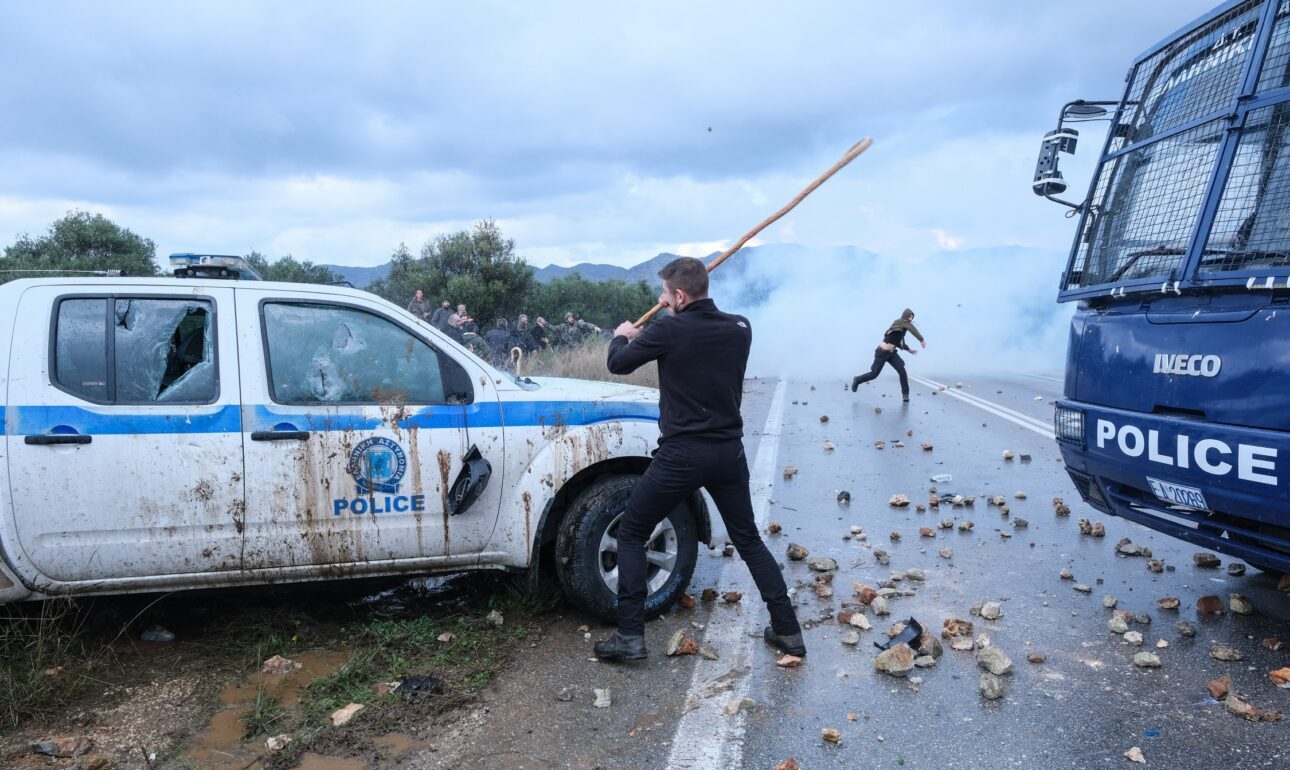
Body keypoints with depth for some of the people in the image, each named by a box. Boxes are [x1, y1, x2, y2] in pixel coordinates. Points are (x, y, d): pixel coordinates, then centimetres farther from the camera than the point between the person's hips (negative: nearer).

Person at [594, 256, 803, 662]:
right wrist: (679, 311, 25)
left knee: (631, 535, 11)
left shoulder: (669, 331, -13)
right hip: (729, 452, 5)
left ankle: (630, 636, 9)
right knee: (749, 540, 21)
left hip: (682, 454, -5)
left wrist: (622, 337, 22)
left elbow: (618, 364, 1)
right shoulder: (740, 328, 1)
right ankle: (788, 629, 21)